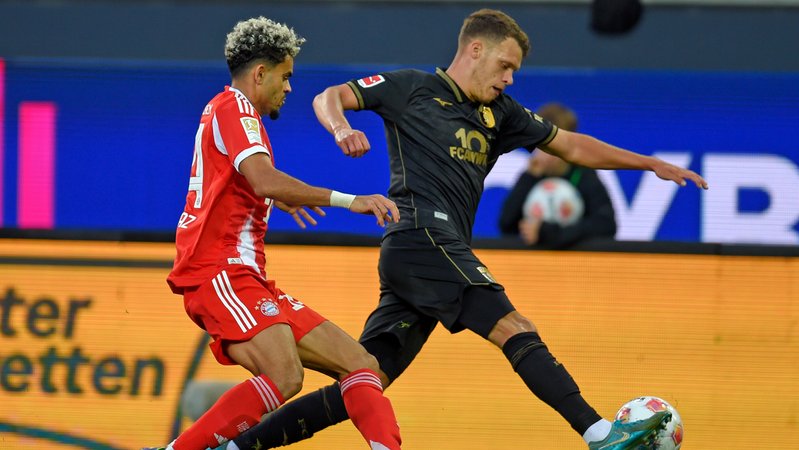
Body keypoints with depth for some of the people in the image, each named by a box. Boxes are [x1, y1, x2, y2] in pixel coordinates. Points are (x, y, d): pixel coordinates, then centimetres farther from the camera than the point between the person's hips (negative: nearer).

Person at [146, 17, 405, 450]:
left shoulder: (225, 110, 25)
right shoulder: (233, 107, -6)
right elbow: (265, 180, -25)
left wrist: (275, 198, 59)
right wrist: (347, 200, -26)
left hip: (245, 278, 11)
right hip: (220, 272, -11)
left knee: (361, 365, 0)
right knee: (284, 376, -33)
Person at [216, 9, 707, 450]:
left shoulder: (499, 113, 23)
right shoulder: (413, 88, 6)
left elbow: (572, 146, 27)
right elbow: (329, 97, 3)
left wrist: (652, 164, 22)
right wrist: (341, 128, -21)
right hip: (422, 237, -8)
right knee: (516, 329, -18)